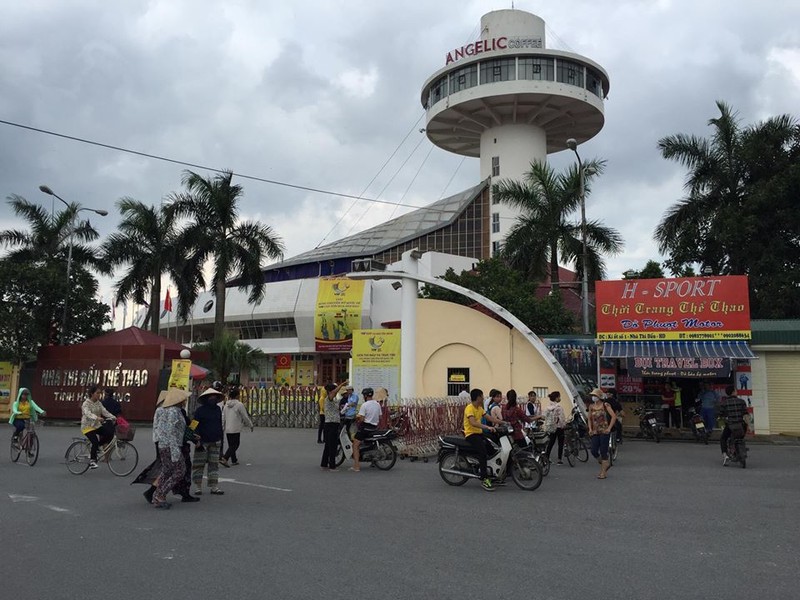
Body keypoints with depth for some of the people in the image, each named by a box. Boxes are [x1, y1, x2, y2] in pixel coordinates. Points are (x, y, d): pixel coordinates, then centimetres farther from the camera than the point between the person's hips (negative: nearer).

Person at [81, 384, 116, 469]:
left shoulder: (98, 403, 7)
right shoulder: (86, 403, -14)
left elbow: (105, 412, 0)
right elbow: (88, 414, -32)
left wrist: (113, 417, -16)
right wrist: (97, 418, -50)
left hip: (97, 425, 6)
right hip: (88, 426, -6)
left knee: (110, 434, -14)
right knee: (95, 441, -24)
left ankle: (96, 447, 9)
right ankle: (92, 460, -7)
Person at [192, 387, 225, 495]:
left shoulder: (217, 409, 10)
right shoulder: (200, 410, -6)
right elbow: (196, 427, -8)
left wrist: (220, 439, 16)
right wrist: (198, 442, -14)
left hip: (215, 442, 5)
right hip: (203, 441, -5)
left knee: (214, 464, 6)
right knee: (199, 464, 0)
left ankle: (214, 487, 10)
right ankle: (198, 487, 7)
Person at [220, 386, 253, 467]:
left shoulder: (226, 405, 8)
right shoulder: (239, 405, -11)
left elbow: (223, 417, 11)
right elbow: (245, 417, -6)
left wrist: (222, 427, 18)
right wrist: (251, 425, 8)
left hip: (227, 429, 7)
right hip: (236, 430, -7)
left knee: (231, 445, 17)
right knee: (235, 445, -3)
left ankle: (234, 460, 26)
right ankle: (224, 459, -16)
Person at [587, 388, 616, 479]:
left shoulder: (605, 405, -7)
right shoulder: (591, 406, 8)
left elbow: (614, 416, -12)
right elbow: (589, 418, 19)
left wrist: (609, 428, -14)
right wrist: (590, 429, 8)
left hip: (604, 432, -5)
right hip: (595, 432, 5)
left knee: (603, 451, -2)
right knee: (594, 451, 0)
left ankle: (603, 472, 7)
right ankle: (606, 464, 26)